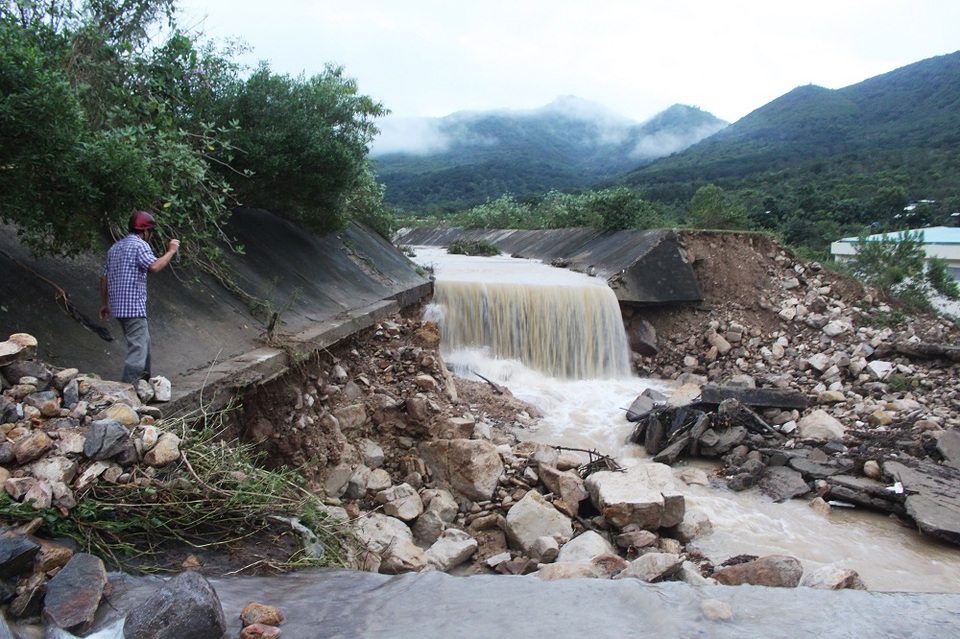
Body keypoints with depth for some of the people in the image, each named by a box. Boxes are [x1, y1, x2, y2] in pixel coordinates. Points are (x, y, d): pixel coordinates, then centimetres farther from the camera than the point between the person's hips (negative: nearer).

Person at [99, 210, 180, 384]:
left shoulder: (115, 247, 18)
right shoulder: (140, 245, -9)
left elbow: (104, 277, 19)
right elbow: (155, 266, -26)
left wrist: (104, 304, 24)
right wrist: (171, 251, -12)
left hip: (117, 306, 10)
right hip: (134, 307, -10)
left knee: (144, 340, 22)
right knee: (138, 349, -10)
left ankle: (144, 380, 30)